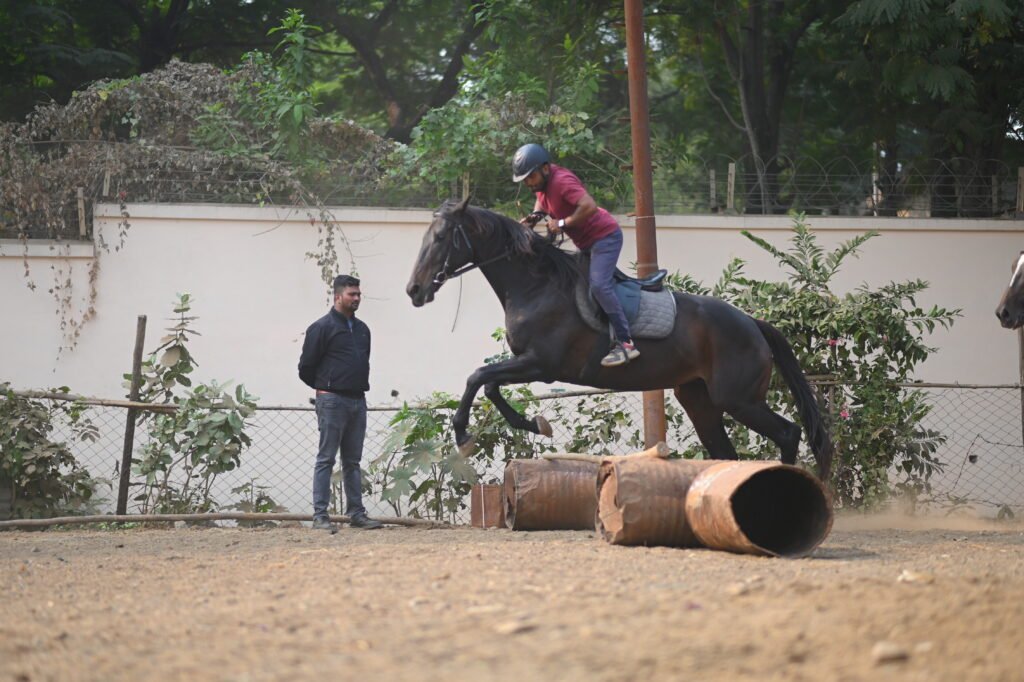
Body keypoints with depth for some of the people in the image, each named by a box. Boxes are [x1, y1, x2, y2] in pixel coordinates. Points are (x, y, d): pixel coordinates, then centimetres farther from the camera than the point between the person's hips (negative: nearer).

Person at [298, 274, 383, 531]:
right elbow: (306, 367, -4)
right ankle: (320, 515, -5)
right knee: (326, 459, -5)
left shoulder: (362, 329, 15)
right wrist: (324, 388, 7)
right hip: (332, 401, -7)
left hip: (357, 401, 7)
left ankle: (356, 513, 12)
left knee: (353, 461, 10)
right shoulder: (322, 327, -7)